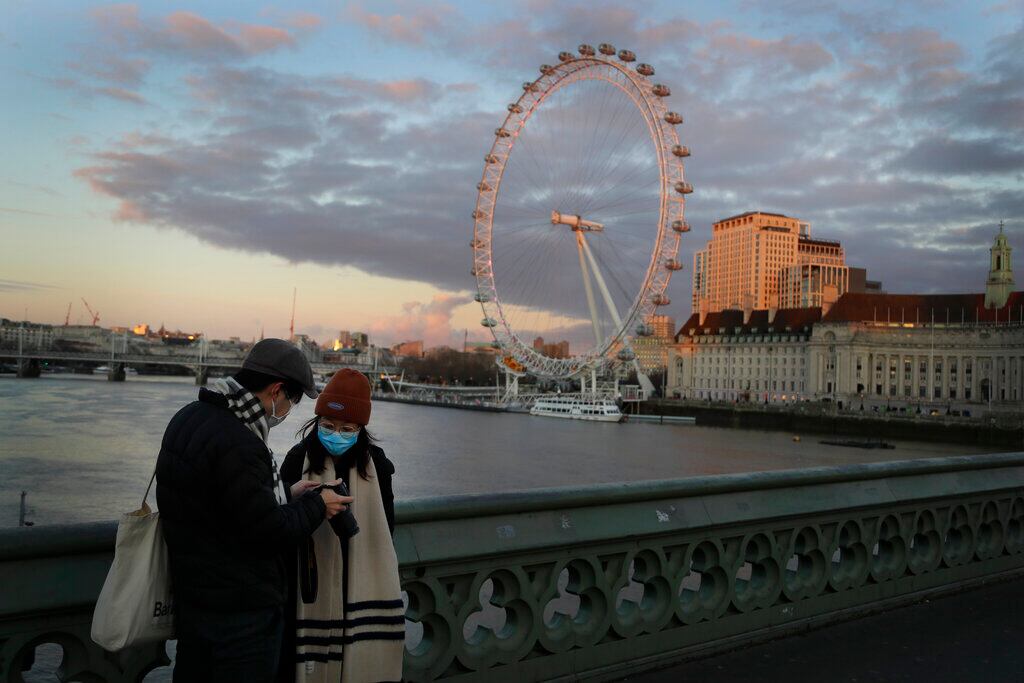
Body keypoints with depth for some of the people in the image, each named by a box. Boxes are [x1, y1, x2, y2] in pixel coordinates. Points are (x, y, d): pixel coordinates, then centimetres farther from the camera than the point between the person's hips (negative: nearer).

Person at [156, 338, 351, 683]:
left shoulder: (190, 416, 4)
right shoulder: (238, 445, -28)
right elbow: (270, 533, -22)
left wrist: (286, 495, 9)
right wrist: (316, 506, -6)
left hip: (191, 595, 10)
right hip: (240, 611, -10)